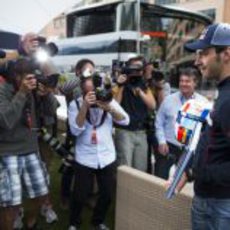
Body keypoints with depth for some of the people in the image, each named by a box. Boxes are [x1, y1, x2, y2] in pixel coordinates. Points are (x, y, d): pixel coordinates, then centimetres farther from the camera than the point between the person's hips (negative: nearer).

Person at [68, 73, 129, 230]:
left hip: (107, 157, 3)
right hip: (85, 159, -2)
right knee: (80, 195, 3)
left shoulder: (109, 101, 0)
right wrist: (85, 106, -27)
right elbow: (75, 130, -17)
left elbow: (125, 121, -11)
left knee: (107, 194, 12)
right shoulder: (75, 104, -5)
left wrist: (109, 108, -28)